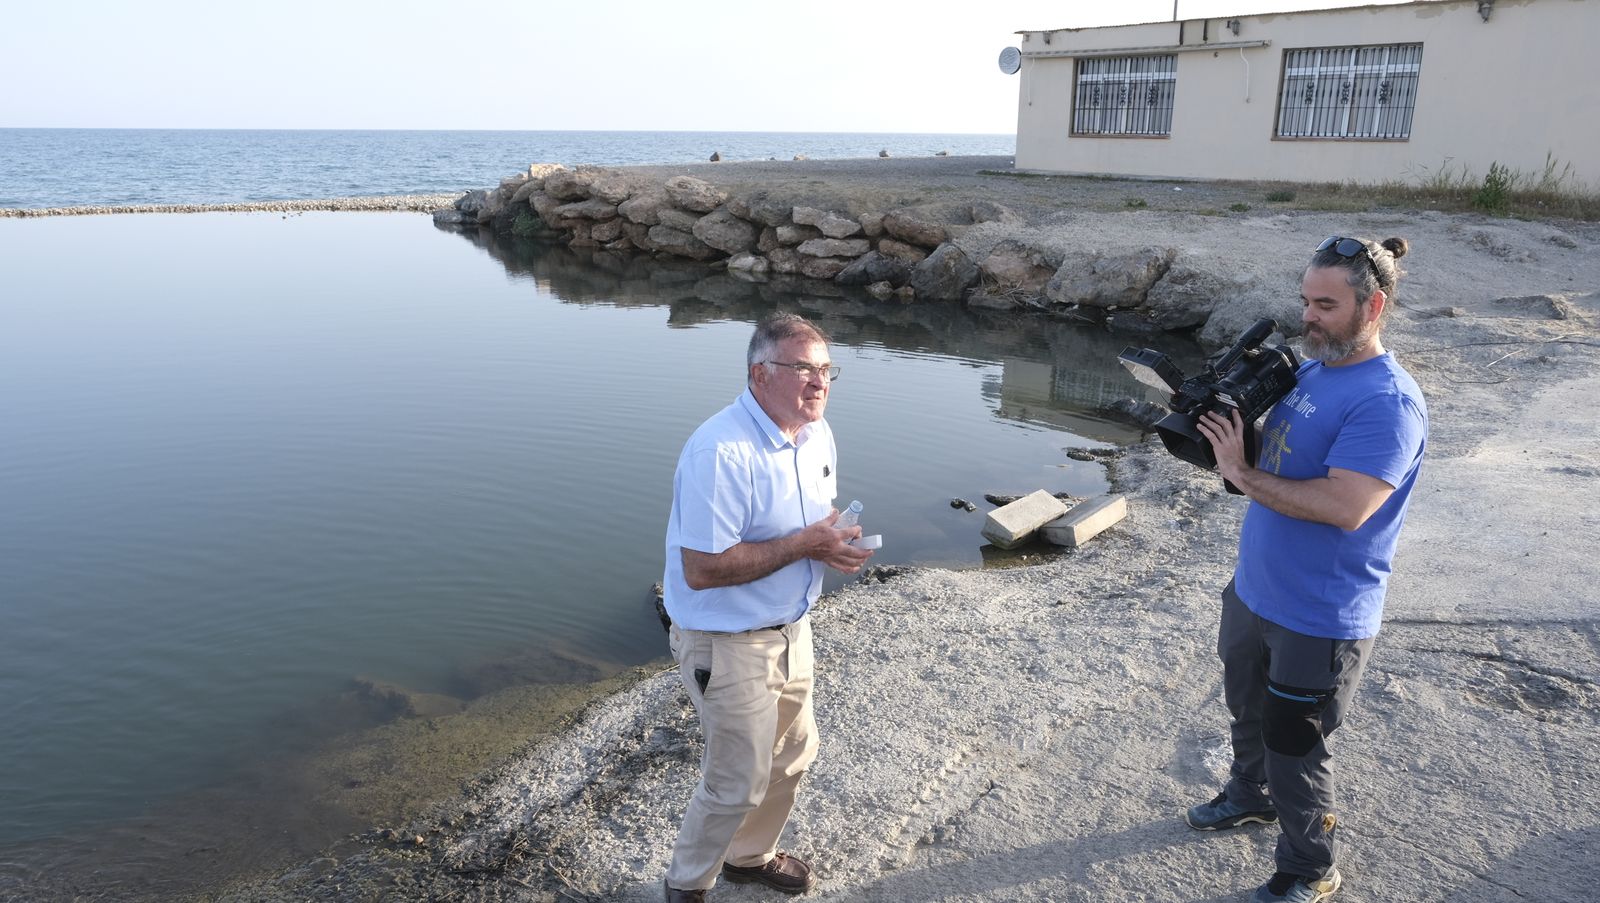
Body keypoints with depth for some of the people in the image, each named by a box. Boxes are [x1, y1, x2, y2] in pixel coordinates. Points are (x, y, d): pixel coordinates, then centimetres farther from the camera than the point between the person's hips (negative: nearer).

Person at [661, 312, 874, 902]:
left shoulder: (817, 435, 0)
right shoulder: (721, 452, -28)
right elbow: (701, 570, -30)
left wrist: (840, 542, -10)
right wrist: (804, 545, -27)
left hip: (790, 630, 9)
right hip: (728, 644, -8)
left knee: (792, 754, 24)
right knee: (737, 783, 6)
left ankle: (750, 855, 50)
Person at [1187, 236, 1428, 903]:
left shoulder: (1388, 401, -23)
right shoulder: (1308, 370, 4)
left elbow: (1344, 506, -32)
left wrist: (1241, 473, -26)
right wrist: (1223, 415, -8)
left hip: (1321, 618, -8)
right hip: (1254, 591, 8)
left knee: (1292, 746, 7)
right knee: (1248, 707, 26)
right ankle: (1251, 796, 52)